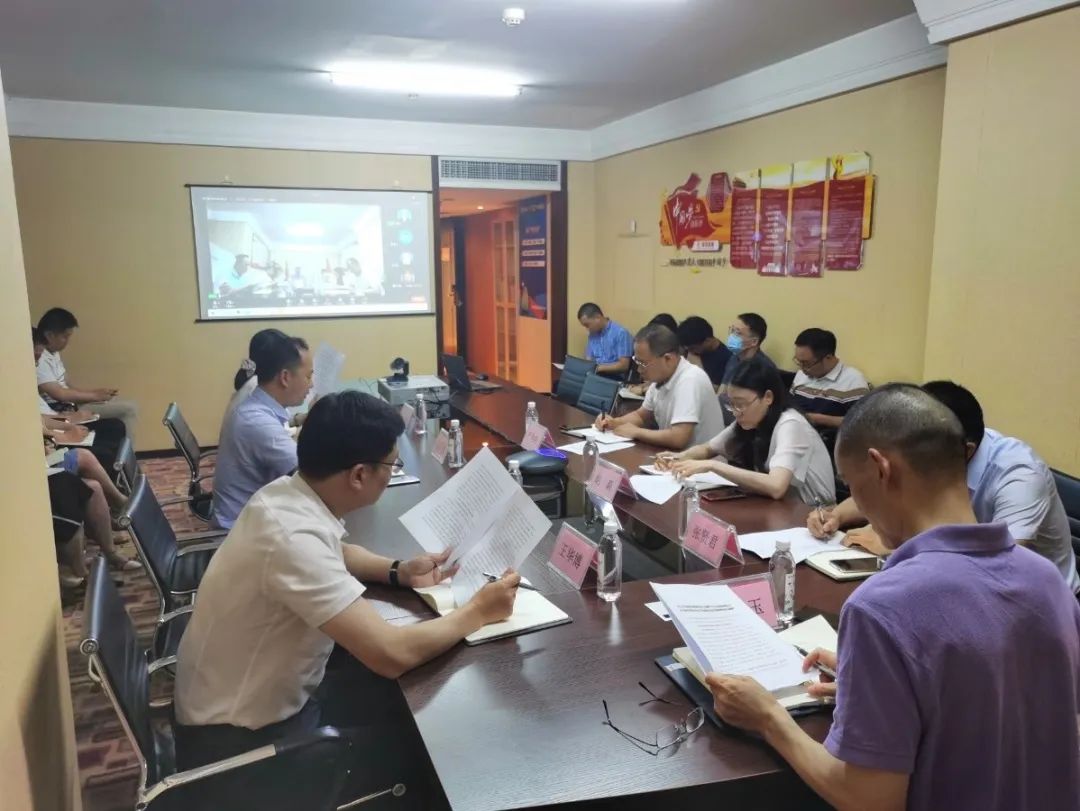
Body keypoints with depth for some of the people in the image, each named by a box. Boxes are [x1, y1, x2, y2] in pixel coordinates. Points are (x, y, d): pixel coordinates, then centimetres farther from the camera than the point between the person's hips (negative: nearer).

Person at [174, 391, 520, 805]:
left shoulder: (289, 493, -6)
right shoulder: (293, 536, -34)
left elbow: (333, 554, 16)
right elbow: (392, 654, -37)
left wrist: (399, 571, -2)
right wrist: (477, 612, -20)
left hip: (268, 693, 8)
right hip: (241, 738, -8)